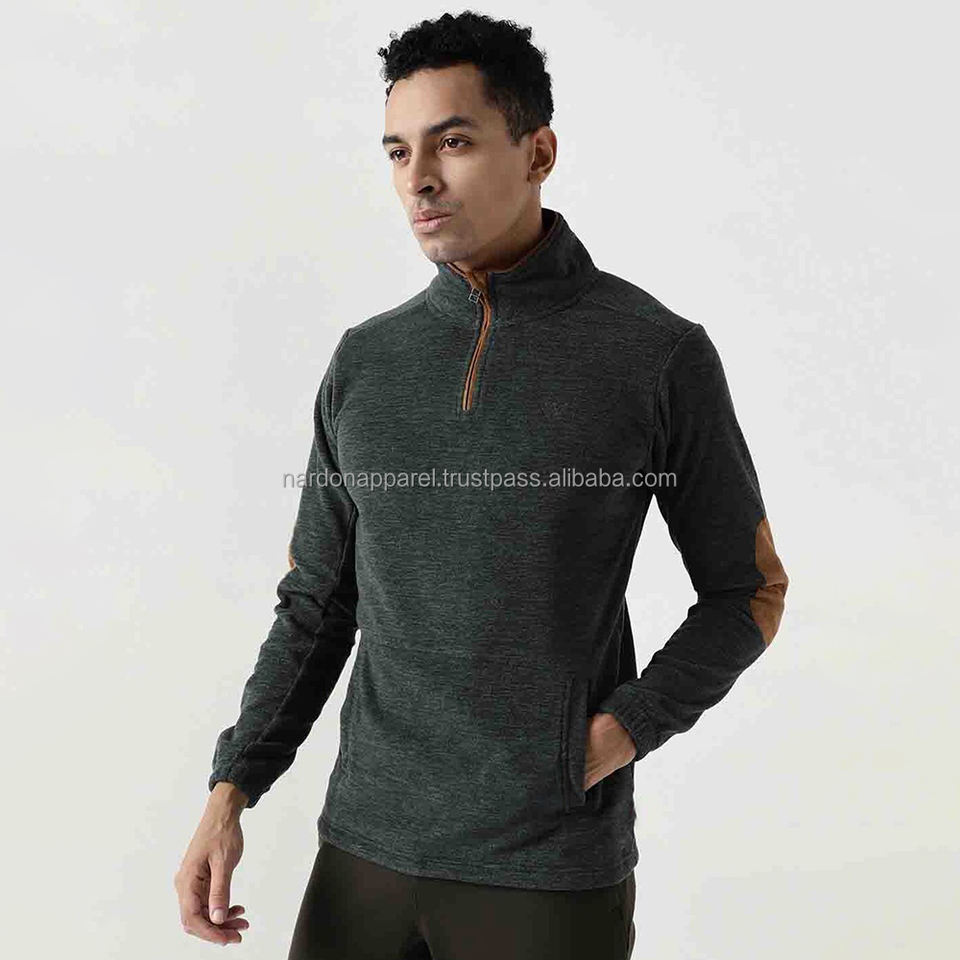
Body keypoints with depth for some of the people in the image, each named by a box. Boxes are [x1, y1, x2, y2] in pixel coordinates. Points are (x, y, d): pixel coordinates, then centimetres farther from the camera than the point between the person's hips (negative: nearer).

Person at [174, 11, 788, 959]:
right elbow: (319, 601, 9)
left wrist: (621, 735, -11)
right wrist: (229, 792, 1)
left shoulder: (662, 356, -7)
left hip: (551, 868, -3)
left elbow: (746, 591, 2)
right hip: (365, 846, 4)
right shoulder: (365, 362, 4)